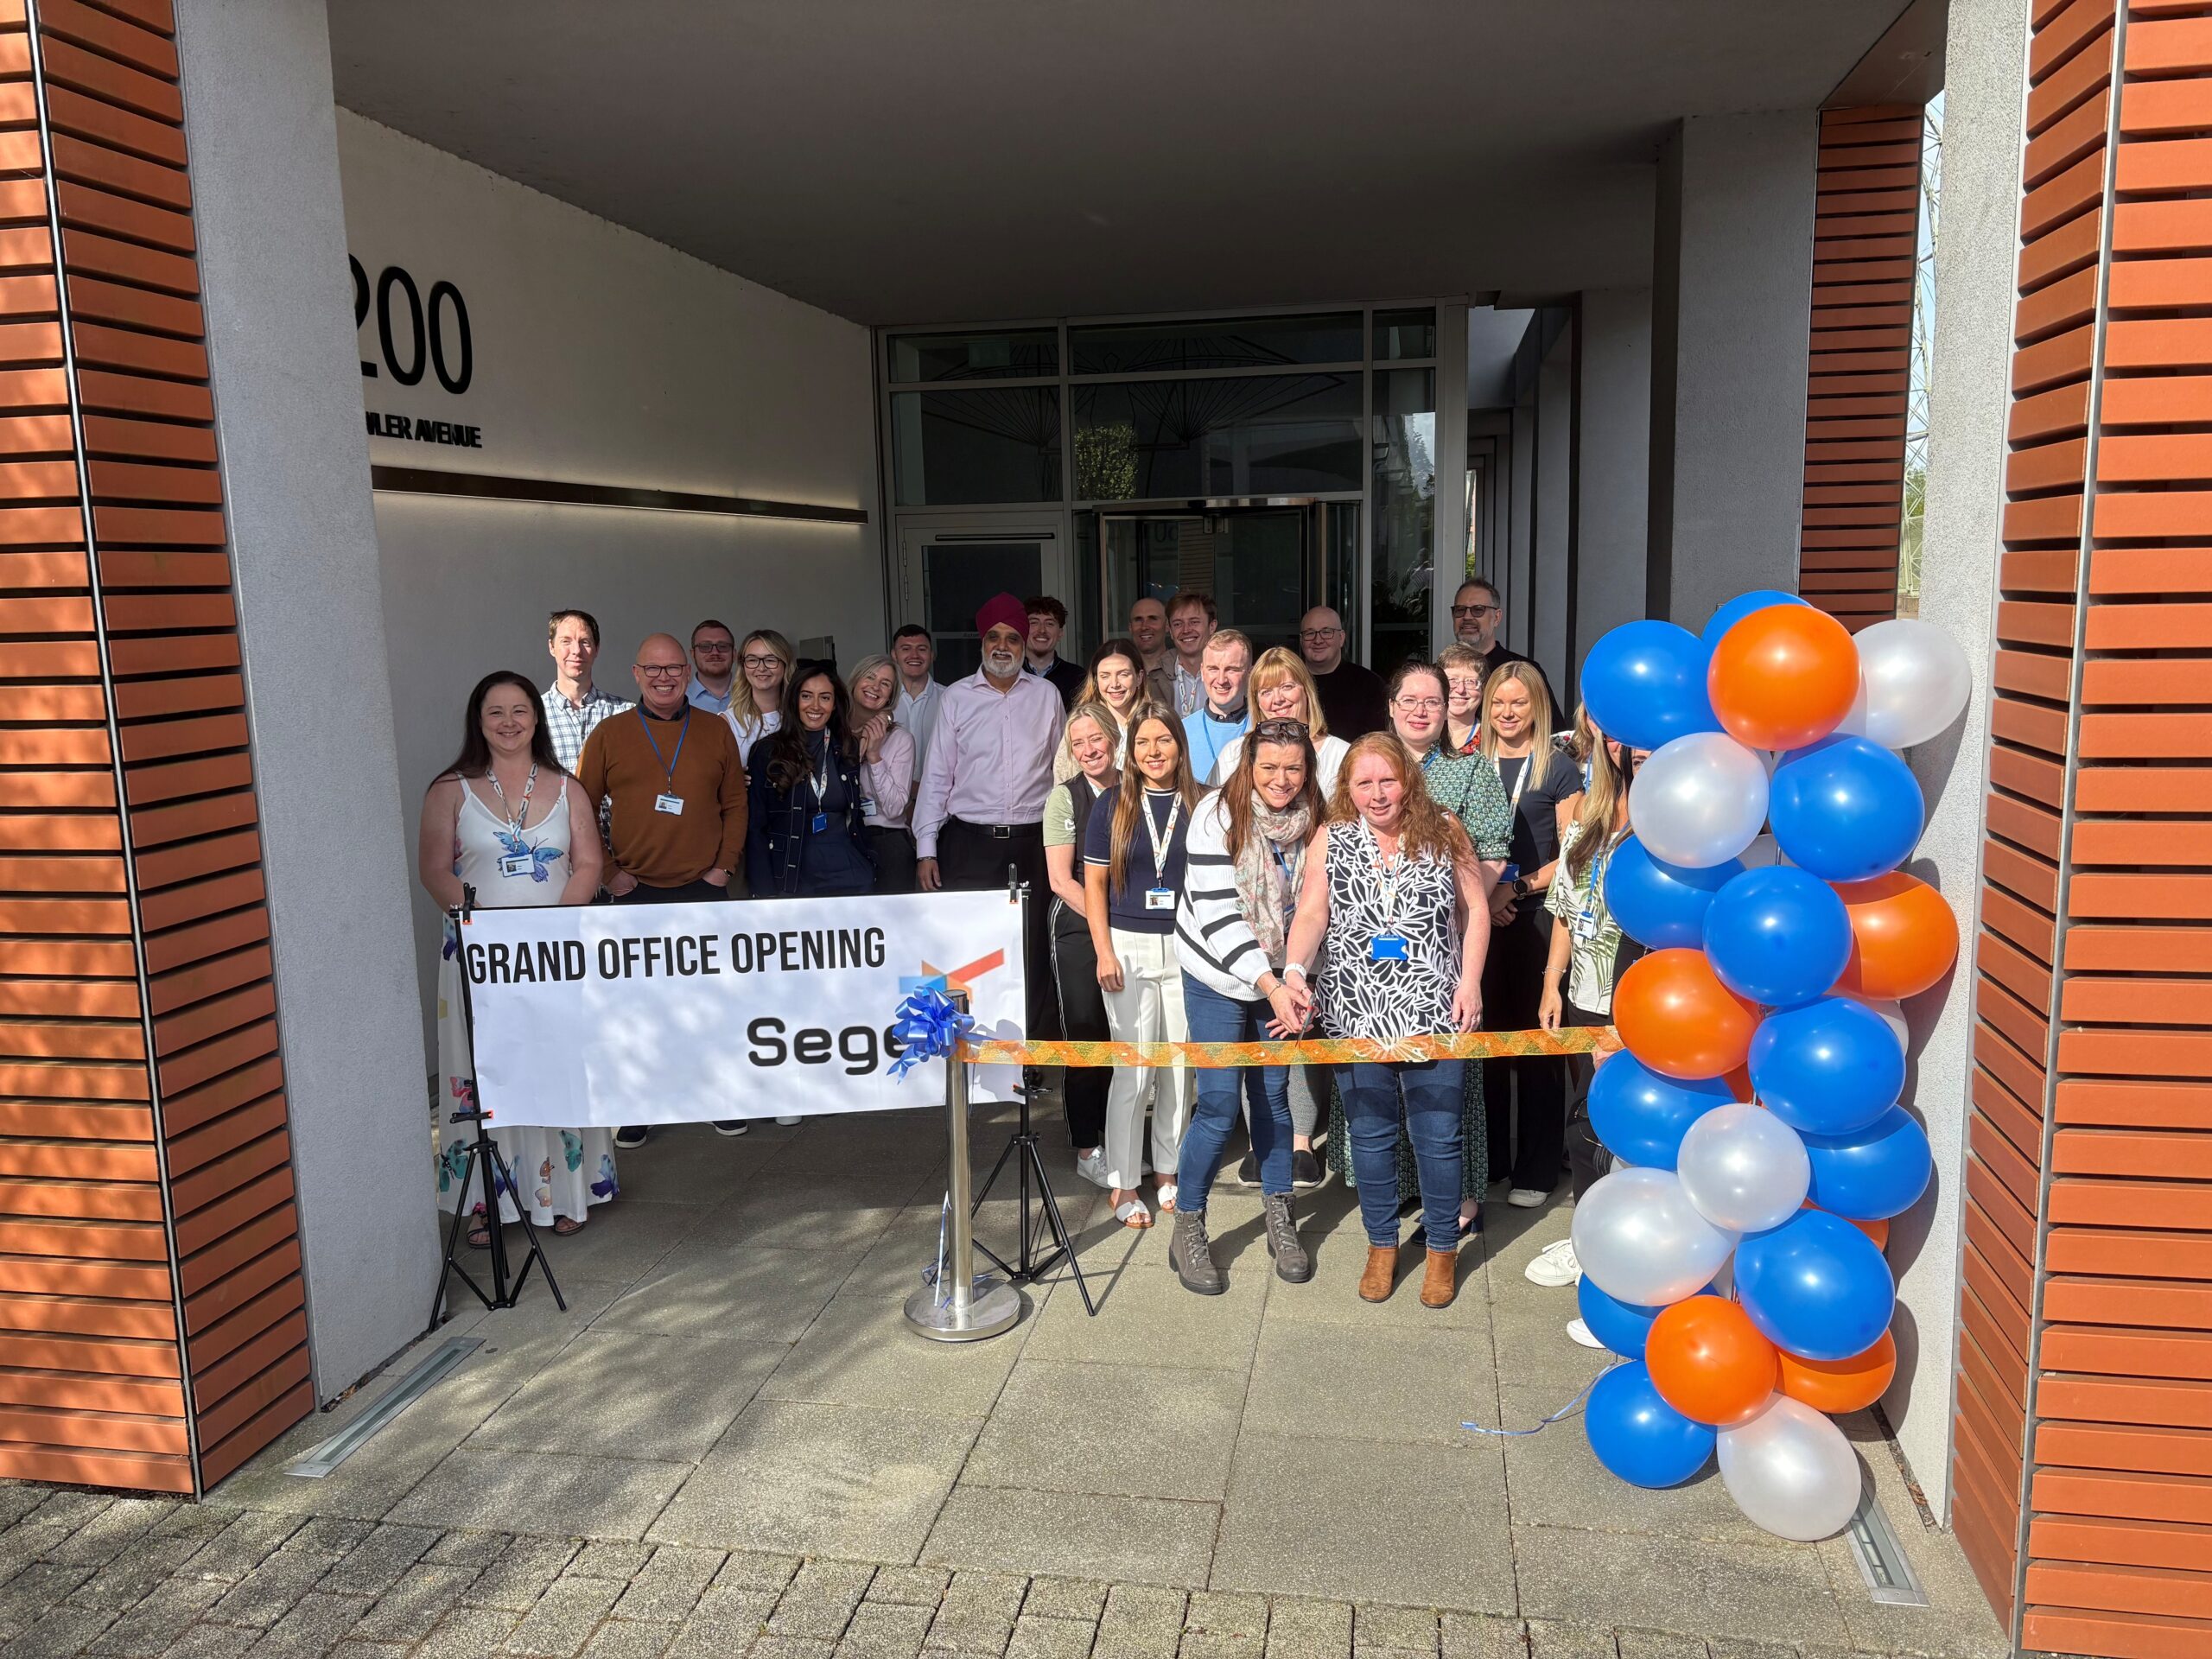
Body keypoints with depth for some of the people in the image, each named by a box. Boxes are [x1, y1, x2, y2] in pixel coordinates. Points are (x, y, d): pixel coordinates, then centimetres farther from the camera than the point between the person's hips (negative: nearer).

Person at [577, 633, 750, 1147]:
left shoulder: (716, 732, 7)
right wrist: (607, 871, -3)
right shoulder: (609, 735, 3)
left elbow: (735, 804, 9)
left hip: (704, 888, 1)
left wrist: (726, 864, 0)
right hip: (636, 892, -1)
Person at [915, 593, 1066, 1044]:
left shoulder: (1046, 695, 8)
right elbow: (936, 776, 5)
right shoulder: (956, 697, 5)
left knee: (1031, 954, 4)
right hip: (970, 842, -1)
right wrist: (925, 850, -1)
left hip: (1032, 842, 1)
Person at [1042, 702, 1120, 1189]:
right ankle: (1086, 1150, 13)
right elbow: (1061, 879, -7)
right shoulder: (1066, 796, -4)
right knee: (1086, 1039, 1)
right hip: (1079, 929, -3)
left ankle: (1113, 1136, 24)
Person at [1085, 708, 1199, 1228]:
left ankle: (1168, 1173, 25)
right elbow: (1094, 883, 3)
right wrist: (1104, 951, -6)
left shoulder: (1201, 806, 2)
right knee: (1133, 1072, 1)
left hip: (1185, 949, 1)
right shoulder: (1112, 808, 2)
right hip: (1130, 948, -1)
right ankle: (1124, 1185, 13)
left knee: (1180, 1068, 9)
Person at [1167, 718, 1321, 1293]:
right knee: (1219, 1104, -4)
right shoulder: (1219, 815, -19)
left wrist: (1294, 981, -7)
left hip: (1279, 976, 4)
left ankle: (1279, 1215, 29)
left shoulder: (1314, 821, -7)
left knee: (1273, 1093, 11)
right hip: (1218, 976, -4)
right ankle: (1188, 1229, 12)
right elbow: (1216, 912, -22)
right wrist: (1269, 982, -28)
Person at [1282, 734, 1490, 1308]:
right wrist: (1295, 969, -21)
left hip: (1433, 1015, -1)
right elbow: (1310, 913, -4)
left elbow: (1474, 908, 4)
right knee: (1371, 1134, 11)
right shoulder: (1330, 839, 3)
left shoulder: (1443, 831, 2)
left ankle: (1443, 1249, 25)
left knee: (1437, 1136, 6)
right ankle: (1382, 1245, 29)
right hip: (1356, 1017, 1)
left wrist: (1470, 981, -4)